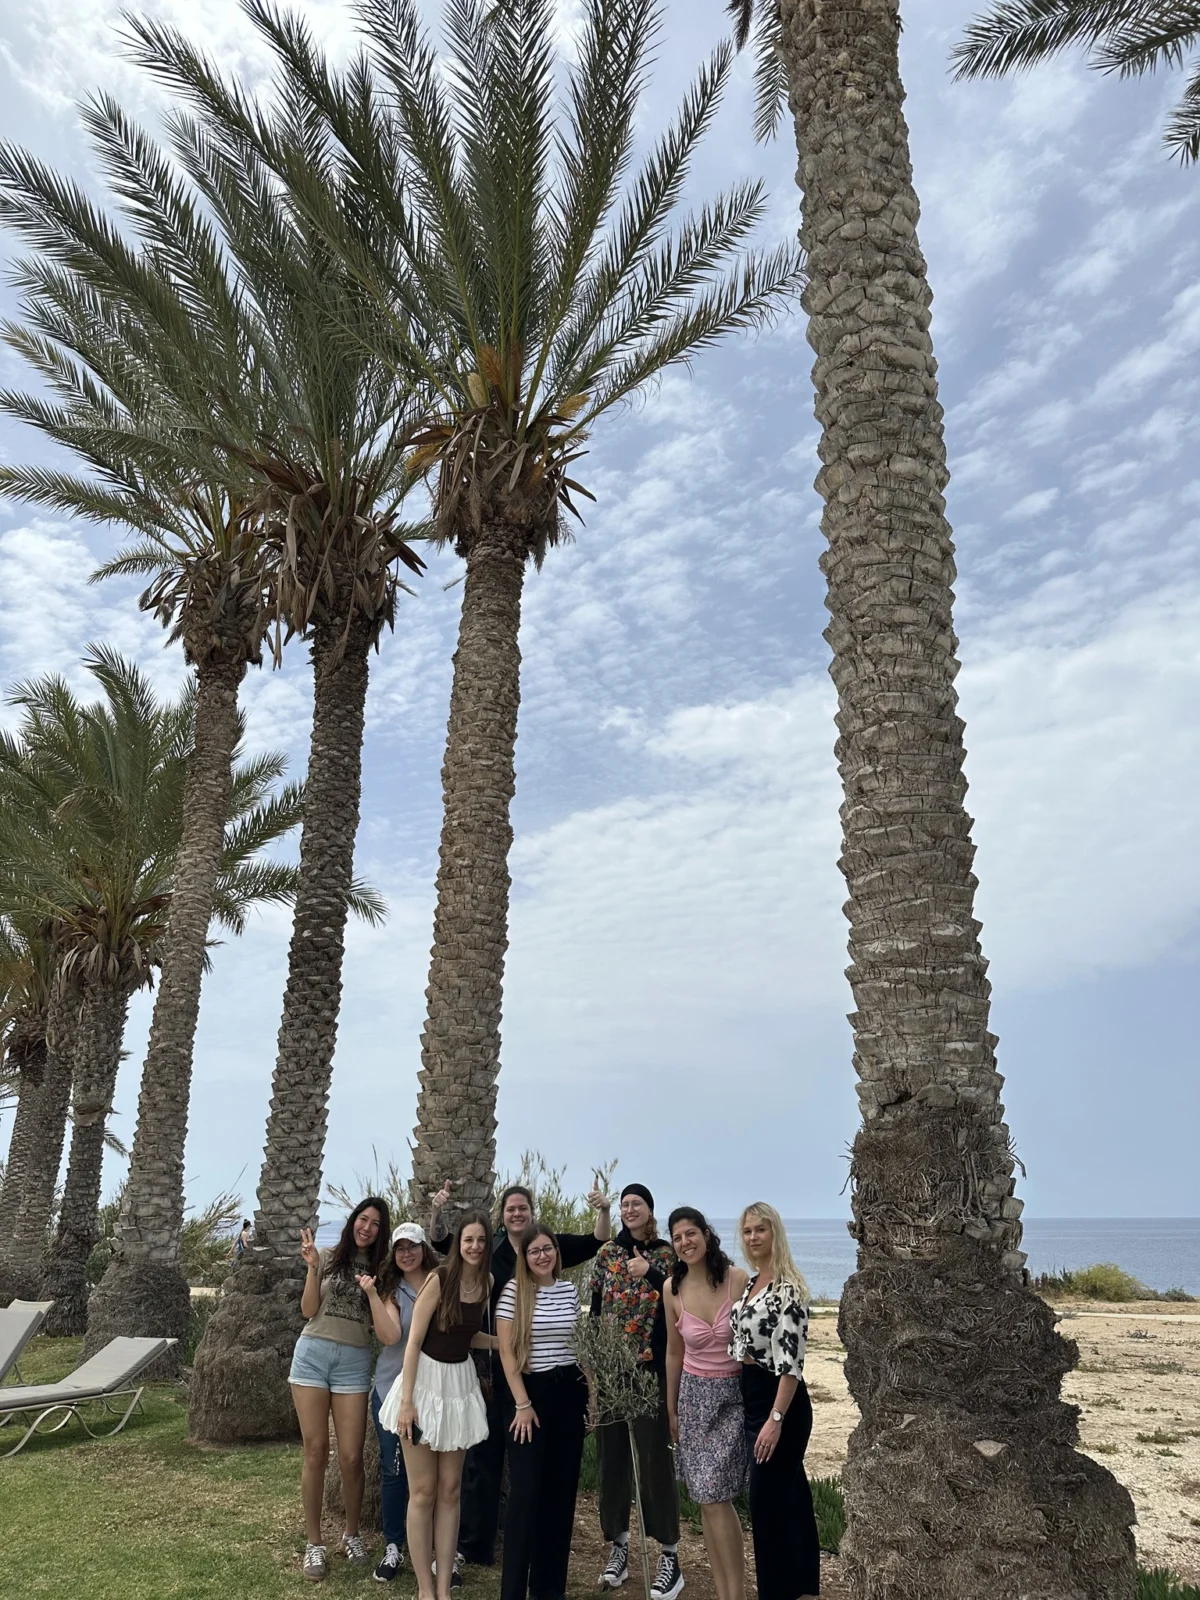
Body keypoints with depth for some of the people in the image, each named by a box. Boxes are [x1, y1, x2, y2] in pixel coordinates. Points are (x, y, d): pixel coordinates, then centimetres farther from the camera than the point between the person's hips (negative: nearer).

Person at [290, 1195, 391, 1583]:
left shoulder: (381, 1268, 6)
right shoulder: (328, 1257, 2)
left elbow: (379, 1321, 5)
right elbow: (309, 1310, -1)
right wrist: (312, 1268, -13)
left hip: (354, 1361, 1)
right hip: (313, 1353, -1)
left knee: (351, 1457, 0)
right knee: (316, 1452, 2)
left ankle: (351, 1534, 23)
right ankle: (313, 1542, 16)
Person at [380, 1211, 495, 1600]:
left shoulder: (487, 1283, -1)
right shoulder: (439, 1279, -18)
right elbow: (414, 1341, -16)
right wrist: (406, 1400, -18)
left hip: (461, 1383, 5)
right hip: (426, 1380, -5)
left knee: (450, 1490, 10)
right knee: (423, 1491, 3)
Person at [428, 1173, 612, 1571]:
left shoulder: (551, 1245, -1)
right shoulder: (489, 1246, 1)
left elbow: (598, 1242, -6)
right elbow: (441, 1243, -3)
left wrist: (604, 1210, -24)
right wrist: (436, 1212, -22)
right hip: (492, 1363, 0)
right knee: (484, 1451, 6)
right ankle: (467, 1546, 15)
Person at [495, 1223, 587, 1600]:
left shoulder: (570, 1290, 4)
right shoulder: (512, 1292, -9)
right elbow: (506, 1352, -9)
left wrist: (590, 1395, 8)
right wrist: (522, 1404, -12)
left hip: (570, 1392, 4)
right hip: (532, 1393, -4)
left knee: (562, 1491, 10)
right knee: (526, 1493, -2)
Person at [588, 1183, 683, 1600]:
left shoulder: (666, 1254, 0)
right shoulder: (607, 1252, 5)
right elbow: (594, 1309, 7)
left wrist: (650, 1273, -20)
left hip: (652, 1367, -3)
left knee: (655, 1455, -1)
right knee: (611, 1455, 9)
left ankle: (670, 1554, 8)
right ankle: (618, 1546, 23)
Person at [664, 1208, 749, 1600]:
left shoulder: (739, 1279, -15)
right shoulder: (672, 1289, -5)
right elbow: (674, 1352, 7)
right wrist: (671, 1408, 13)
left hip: (735, 1394, -3)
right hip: (694, 1394, 4)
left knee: (715, 1497, -9)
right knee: (707, 1500, 8)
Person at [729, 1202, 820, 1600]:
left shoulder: (787, 1288, -19)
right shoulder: (751, 1283, 8)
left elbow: (791, 1361, -23)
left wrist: (776, 1418, -25)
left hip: (779, 1400, -9)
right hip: (751, 1395, 9)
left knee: (768, 1499, -1)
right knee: (790, 1495, 19)